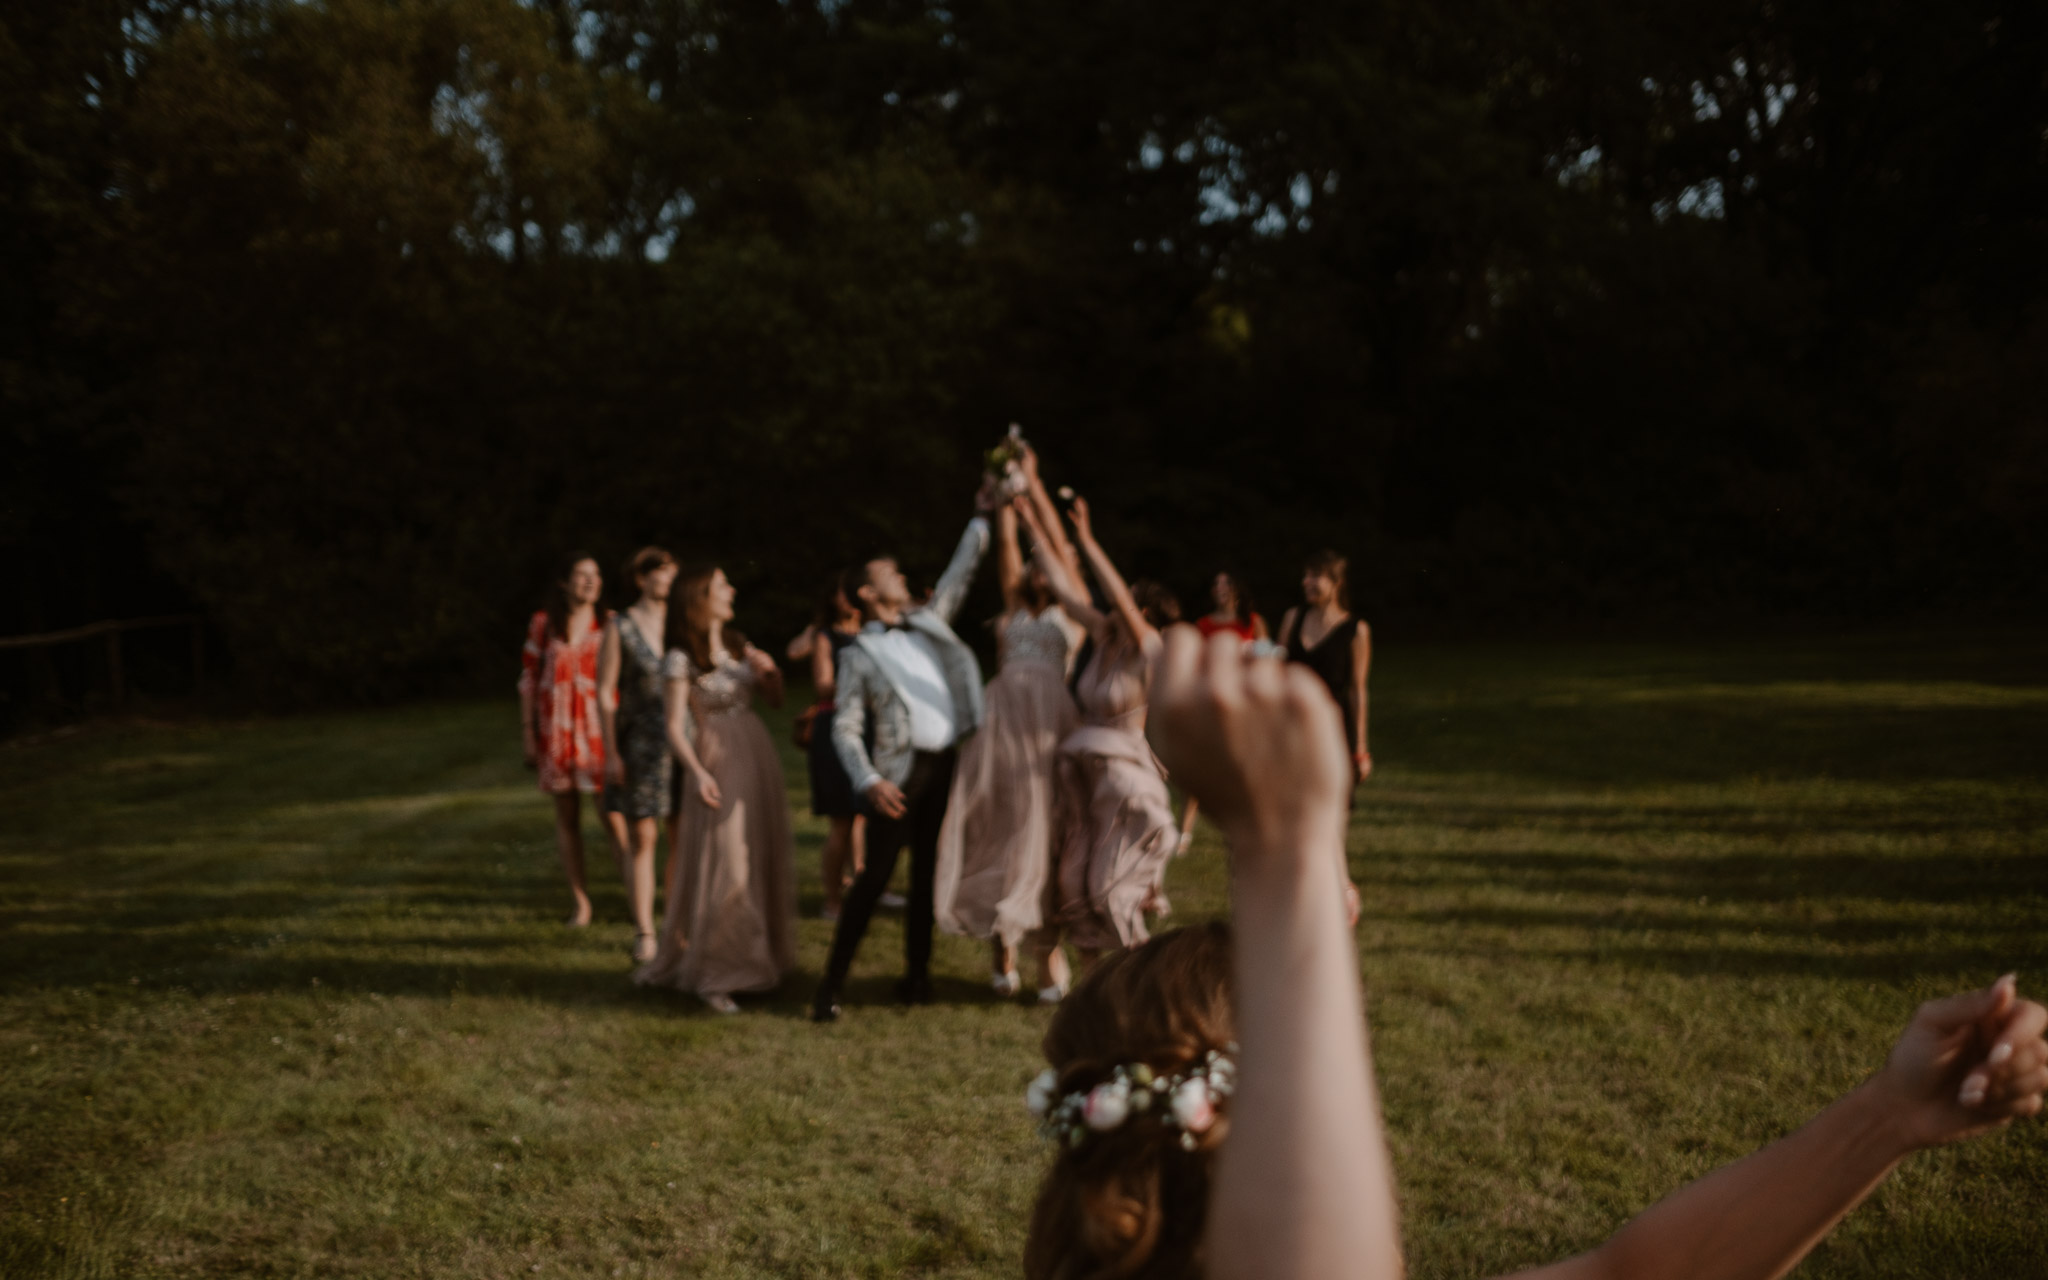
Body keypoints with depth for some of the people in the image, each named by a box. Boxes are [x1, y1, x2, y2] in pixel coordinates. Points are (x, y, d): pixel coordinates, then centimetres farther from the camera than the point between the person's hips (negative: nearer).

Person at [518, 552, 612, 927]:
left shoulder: (607, 625, 4)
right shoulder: (543, 624, 4)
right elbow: (528, 679, 6)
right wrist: (528, 736, 3)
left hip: (598, 727, -1)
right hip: (556, 729, 1)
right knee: (567, 816, 6)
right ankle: (580, 901, 14)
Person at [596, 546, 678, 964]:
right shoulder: (621, 627, -2)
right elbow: (604, 692, -2)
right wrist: (610, 753, -7)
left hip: (683, 739, 3)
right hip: (641, 742, -3)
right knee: (642, 838, -3)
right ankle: (644, 933, 4)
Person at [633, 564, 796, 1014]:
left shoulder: (738, 645, 11)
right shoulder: (680, 659, -8)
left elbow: (776, 700, 17)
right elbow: (674, 728, -11)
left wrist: (771, 671, -3)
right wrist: (699, 772, -25)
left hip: (759, 757, 7)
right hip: (718, 763, -7)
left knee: (764, 858, 9)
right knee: (723, 868, -8)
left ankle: (755, 958, 22)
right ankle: (710, 975, 2)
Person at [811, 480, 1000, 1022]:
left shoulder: (928, 623, 15)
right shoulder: (859, 653, -1)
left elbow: (957, 578, 22)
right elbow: (845, 728, -7)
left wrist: (981, 519, 18)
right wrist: (868, 781, -20)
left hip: (947, 765, 5)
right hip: (901, 771, -5)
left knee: (928, 873, 11)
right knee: (876, 874, -7)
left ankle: (916, 975, 21)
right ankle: (831, 983, 0)